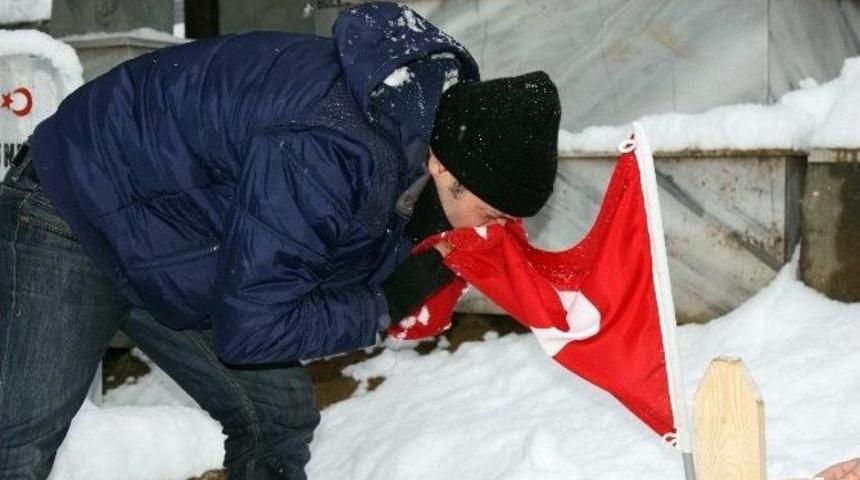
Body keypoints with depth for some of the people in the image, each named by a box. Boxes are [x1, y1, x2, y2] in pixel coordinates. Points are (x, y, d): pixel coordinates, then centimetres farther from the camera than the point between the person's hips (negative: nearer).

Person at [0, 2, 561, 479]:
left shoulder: (429, 105, -11)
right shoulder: (325, 149, -38)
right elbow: (250, 327, -31)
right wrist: (386, 304, -23)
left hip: (168, 246, 8)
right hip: (72, 212, -8)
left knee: (281, 413, 7)